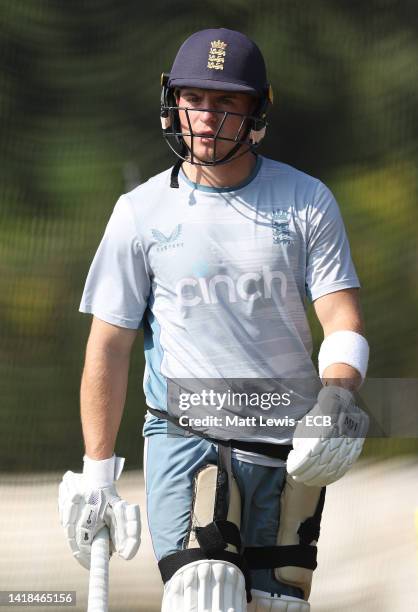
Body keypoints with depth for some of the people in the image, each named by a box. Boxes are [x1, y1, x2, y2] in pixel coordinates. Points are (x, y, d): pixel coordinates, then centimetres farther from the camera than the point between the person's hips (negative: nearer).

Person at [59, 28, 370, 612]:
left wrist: (336, 398, -22)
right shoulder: (141, 212, 2)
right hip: (186, 435, -2)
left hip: (288, 447, 2)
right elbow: (109, 345, 4)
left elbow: (343, 320, -1)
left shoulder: (307, 202, 4)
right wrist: (97, 471, 1)